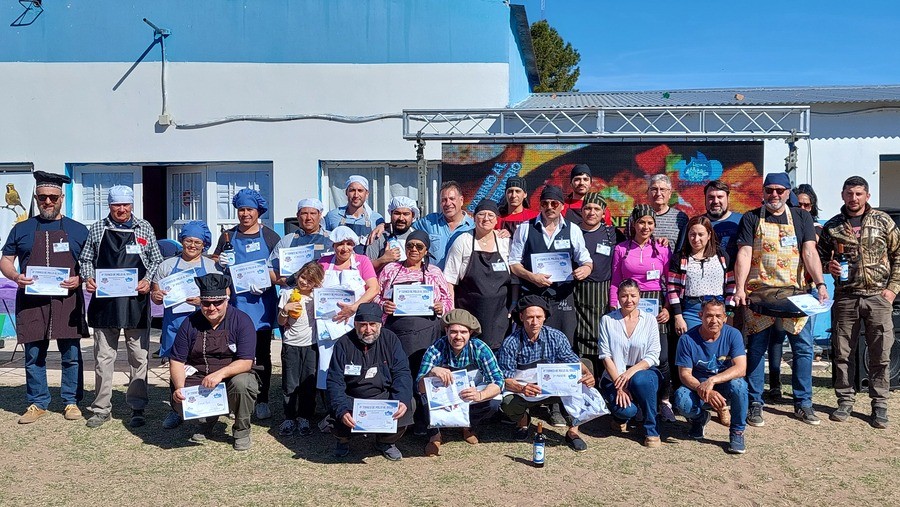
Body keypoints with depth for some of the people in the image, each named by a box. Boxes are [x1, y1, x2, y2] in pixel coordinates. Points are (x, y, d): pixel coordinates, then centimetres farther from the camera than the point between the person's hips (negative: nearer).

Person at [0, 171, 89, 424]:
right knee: (34, 356, 7)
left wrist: (79, 279, -11)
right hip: (31, 302, 1)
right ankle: (37, 403, 18)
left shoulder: (77, 230, 8)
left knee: (71, 355, 3)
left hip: (67, 301, -1)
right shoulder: (22, 229, 11)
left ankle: (71, 401, 15)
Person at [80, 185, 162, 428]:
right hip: (104, 301, 1)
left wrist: (148, 280, -7)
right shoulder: (97, 229, 8)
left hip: (136, 301, -1)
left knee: (139, 357, 3)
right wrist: (88, 278, -5)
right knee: (103, 357, 6)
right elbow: (86, 259, 13)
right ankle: (101, 408, 16)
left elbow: (156, 260, 9)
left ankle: (137, 408, 12)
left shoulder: (144, 228, 7)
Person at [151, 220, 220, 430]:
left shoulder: (211, 266, 10)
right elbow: (155, 295, 18)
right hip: (174, 323, 2)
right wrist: (156, 295, -6)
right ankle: (176, 410, 16)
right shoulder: (167, 265, 15)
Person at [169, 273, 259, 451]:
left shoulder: (242, 321, -10)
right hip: (198, 378, 2)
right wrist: (179, 388, -19)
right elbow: (176, 361, -1)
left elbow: (246, 362, -17)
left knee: (241, 383, -36)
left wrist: (220, 373, -34)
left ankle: (242, 431, -6)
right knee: (180, 403, -26)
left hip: (233, 375, -2)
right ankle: (207, 421, 12)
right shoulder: (190, 323, -1)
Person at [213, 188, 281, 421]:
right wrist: (219, 263, -6)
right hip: (235, 302, 2)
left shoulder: (270, 237, 5)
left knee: (262, 353, 5)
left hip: (262, 301, -1)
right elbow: (215, 263, 18)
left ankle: (262, 400, 14)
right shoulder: (228, 236, 11)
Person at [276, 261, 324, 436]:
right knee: (290, 384, 3)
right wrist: (285, 309, -15)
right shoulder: (288, 294, -1)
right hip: (291, 345, -1)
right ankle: (289, 418, 15)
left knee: (309, 384, 5)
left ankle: (304, 418, 17)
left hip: (310, 345, 1)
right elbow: (281, 322, 3)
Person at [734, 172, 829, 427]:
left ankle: (802, 403, 16)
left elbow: (809, 252, -3)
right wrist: (739, 288, -17)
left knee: (803, 347, 2)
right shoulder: (751, 219, 3)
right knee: (756, 348, 3)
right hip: (758, 294, -1)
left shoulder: (801, 217, 7)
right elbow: (744, 254, -6)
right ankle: (755, 404, 12)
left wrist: (820, 284, -16)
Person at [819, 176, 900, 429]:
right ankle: (845, 401, 18)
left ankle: (879, 405, 14)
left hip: (878, 296, -1)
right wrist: (829, 266, -7)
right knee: (843, 353, 5)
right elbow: (820, 256, 15)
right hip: (845, 298, 1)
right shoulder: (832, 226, 6)